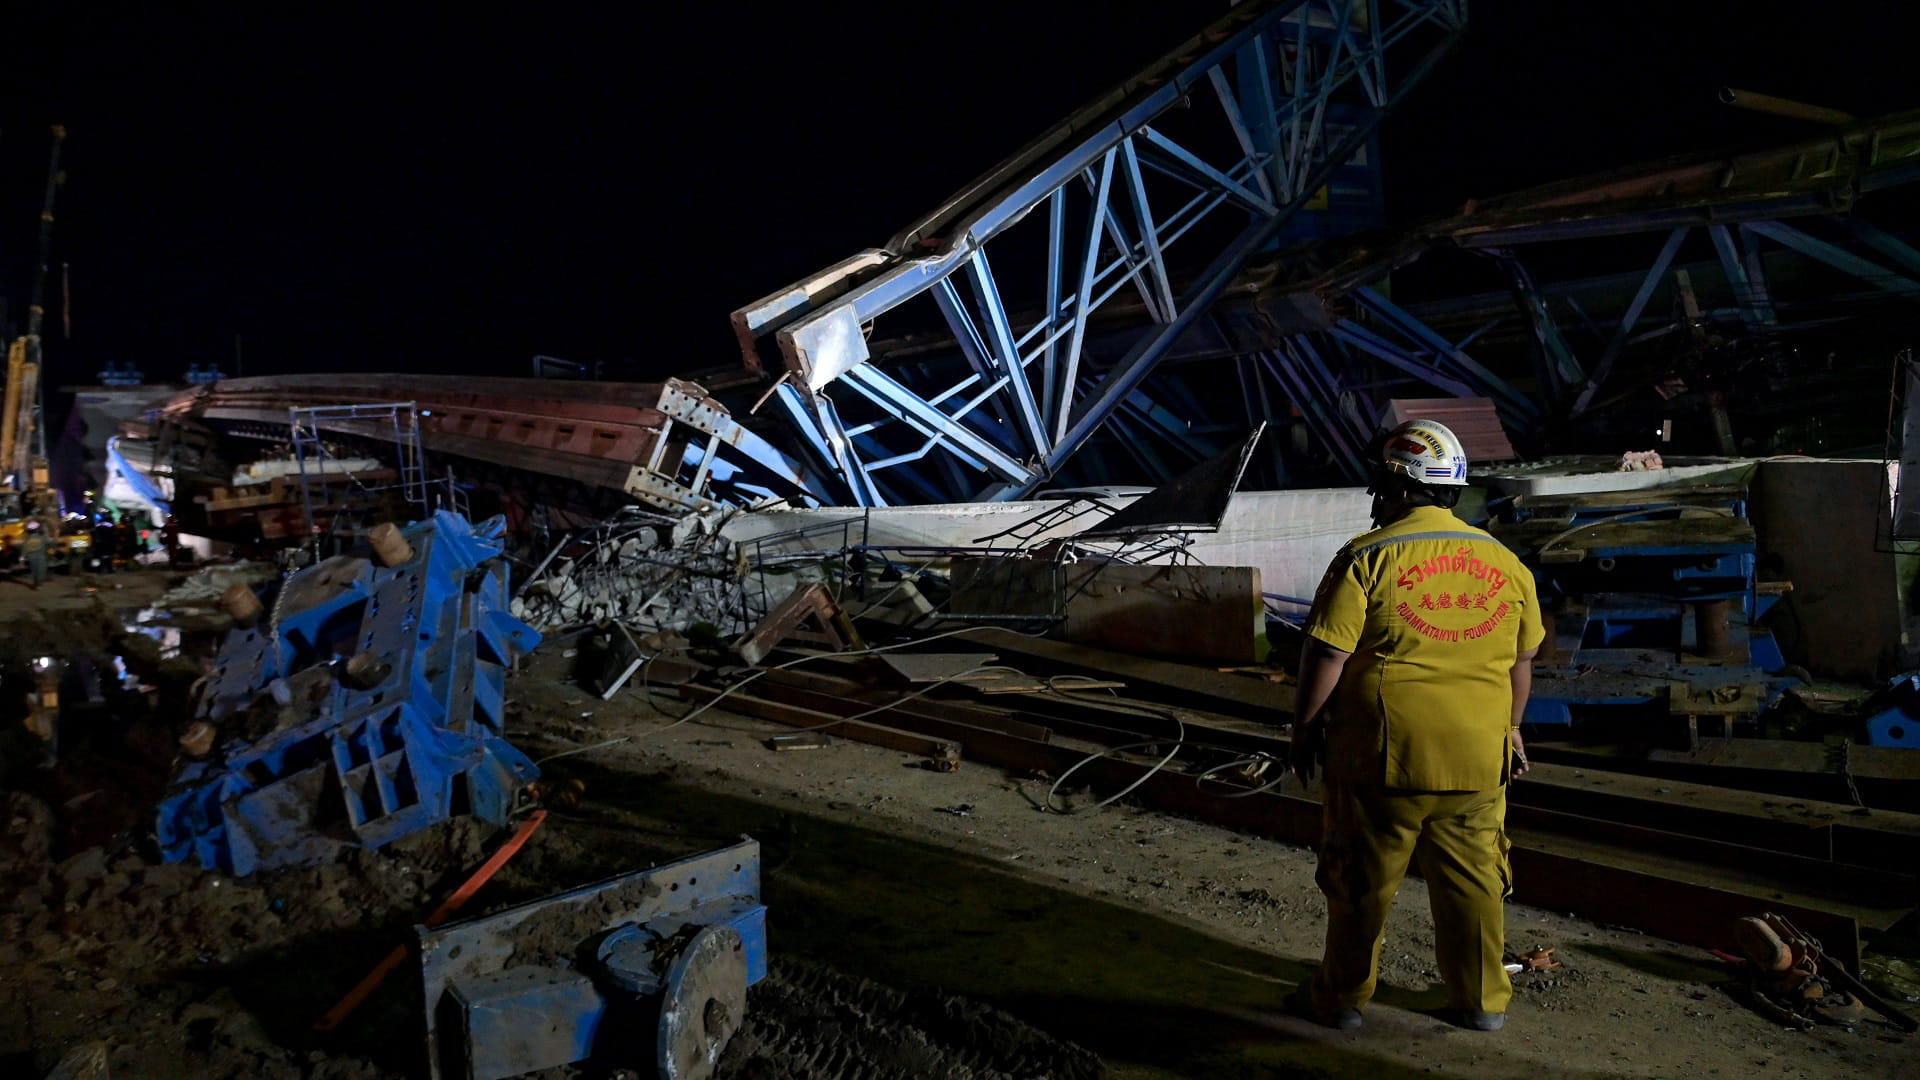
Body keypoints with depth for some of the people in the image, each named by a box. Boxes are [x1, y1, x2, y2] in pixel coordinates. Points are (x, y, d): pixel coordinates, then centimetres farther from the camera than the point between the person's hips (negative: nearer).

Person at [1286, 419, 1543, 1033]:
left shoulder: (1367, 557, -12)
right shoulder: (1505, 563, 5)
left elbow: (1326, 657, -14)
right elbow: (1522, 662, 14)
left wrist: (1303, 729, -1)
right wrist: (1509, 729, 27)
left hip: (1382, 753, -4)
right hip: (1477, 758, 5)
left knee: (1361, 882, 10)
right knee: (1473, 882, 18)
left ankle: (1342, 998, 23)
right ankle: (1482, 1000, 30)